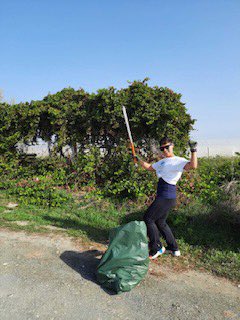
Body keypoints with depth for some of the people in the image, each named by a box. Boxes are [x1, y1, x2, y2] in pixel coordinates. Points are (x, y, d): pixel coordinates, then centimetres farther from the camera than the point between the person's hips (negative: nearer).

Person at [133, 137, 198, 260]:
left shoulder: (179, 161, -10)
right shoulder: (162, 162, 18)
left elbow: (193, 165, -29)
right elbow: (149, 167, 31)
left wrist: (193, 151, -35)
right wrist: (138, 159, 30)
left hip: (167, 197, -9)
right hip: (162, 196, 9)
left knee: (148, 218, -4)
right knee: (160, 222, 18)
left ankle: (157, 248, 9)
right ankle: (174, 248, 31)